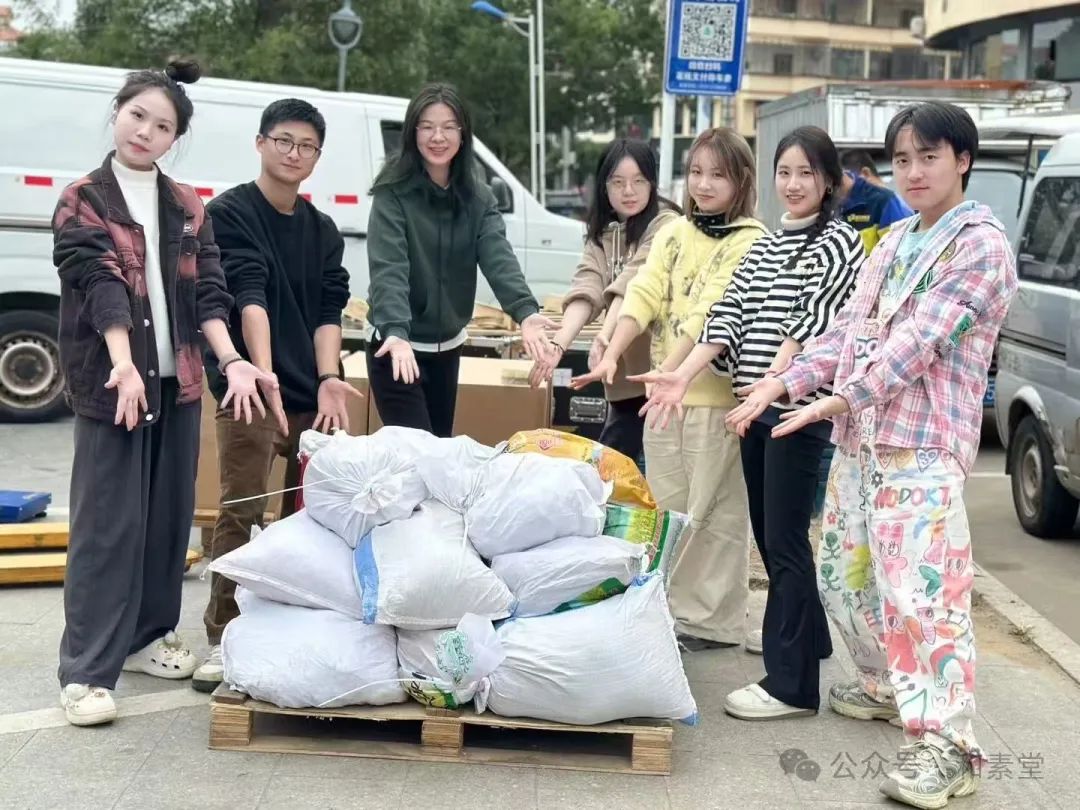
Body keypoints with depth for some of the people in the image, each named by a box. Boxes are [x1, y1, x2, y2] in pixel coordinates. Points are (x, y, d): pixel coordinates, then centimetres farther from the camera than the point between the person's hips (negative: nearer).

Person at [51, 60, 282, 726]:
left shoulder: (188, 208, 11)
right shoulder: (83, 202, -3)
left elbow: (207, 291, 4)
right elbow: (101, 287, -16)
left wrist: (232, 360, -12)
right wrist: (124, 367, -30)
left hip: (179, 380, 5)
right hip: (111, 382, -5)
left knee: (170, 515, 11)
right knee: (108, 523, -6)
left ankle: (148, 634, 26)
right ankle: (87, 670, -3)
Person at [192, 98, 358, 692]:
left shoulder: (323, 230, 14)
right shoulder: (230, 214, -3)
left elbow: (329, 309, 6)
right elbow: (249, 297, -17)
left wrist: (329, 379, -10)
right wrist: (261, 374, -28)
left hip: (313, 393, 5)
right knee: (242, 514, -8)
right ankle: (222, 639, -1)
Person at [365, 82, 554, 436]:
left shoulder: (478, 198, 2)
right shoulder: (393, 195, -13)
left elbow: (498, 256, -14)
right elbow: (388, 269, -25)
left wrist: (525, 312, -32)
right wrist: (396, 332, -42)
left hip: (447, 349, 6)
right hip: (399, 347, -5)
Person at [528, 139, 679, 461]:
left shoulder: (665, 225, -9)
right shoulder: (602, 231, 11)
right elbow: (586, 290, -5)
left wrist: (603, 338, -37)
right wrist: (558, 344, -22)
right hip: (624, 374, 7)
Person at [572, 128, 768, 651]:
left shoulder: (750, 242, -7)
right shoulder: (673, 234, 12)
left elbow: (710, 314, -16)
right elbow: (643, 296, 1)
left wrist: (669, 372, -24)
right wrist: (612, 356, -12)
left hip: (717, 394, -6)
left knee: (713, 510, 1)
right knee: (666, 506, 13)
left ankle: (714, 620, 11)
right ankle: (674, 607, 25)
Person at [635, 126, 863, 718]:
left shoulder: (839, 242, -4)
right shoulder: (764, 246, 17)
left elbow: (812, 323, -15)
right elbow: (729, 315, 8)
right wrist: (683, 376, -6)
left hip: (798, 407, -7)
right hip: (754, 405, 7)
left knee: (785, 541, -6)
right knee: (767, 534, 14)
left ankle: (791, 685, 0)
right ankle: (806, 639, 31)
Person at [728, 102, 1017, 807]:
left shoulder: (981, 245, -8)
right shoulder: (895, 243, 17)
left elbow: (920, 340, -18)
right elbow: (849, 328, 15)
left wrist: (840, 399, -25)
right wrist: (785, 382, 2)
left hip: (924, 445, -8)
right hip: (861, 436, 8)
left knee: (919, 589, -15)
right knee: (845, 573, 16)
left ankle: (946, 743, -11)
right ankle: (886, 685, 36)